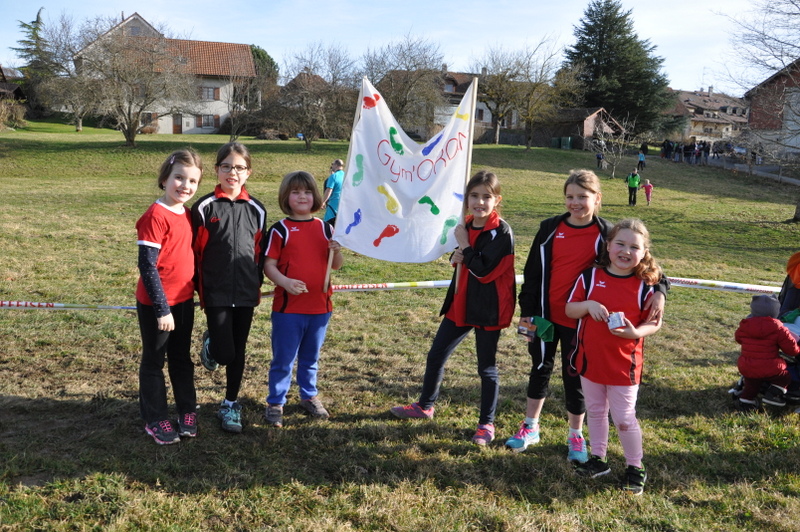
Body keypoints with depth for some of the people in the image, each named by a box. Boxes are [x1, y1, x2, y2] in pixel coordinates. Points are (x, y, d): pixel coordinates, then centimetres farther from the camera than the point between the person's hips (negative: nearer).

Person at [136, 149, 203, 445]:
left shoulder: (187, 214, 5)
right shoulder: (156, 216, -18)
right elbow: (147, 266, -20)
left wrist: (192, 292, 12)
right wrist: (161, 308, -19)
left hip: (183, 301, 7)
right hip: (156, 304, -7)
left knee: (182, 359, 18)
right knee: (154, 361, 9)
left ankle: (187, 412, 31)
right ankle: (155, 420, 22)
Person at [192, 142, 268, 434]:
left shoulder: (256, 209, 4)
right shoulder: (204, 207, -5)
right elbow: (195, 252, -2)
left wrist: (258, 284, 10)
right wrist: (200, 289, -1)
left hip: (246, 293, 3)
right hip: (216, 293, -3)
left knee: (239, 351, 10)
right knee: (224, 353, -7)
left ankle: (230, 404, 27)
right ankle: (210, 343, 29)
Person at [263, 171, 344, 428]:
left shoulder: (325, 228, 6)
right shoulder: (280, 230, -5)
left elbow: (336, 265, 10)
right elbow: (269, 265, -8)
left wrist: (337, 252, -12)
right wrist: (285, 282, -26)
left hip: (320, 306, 4)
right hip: (288, 307, -3)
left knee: (310, 358, 19)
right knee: (283, 359, 6)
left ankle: (309, 396, 36)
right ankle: (275, 403, 21)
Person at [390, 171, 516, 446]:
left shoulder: (502, 232, -17)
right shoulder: (467, 225, 5)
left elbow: (484, 271, -24)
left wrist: (464, 245, -16)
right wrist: (457, 257, -3)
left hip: (488, 309, -7)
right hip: (460, 304, 8)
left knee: (486, 366, 6)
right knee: (436, 355, 16)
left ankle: (486, 424, 21)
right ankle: (425, 405, 37)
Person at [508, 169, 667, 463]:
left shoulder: (605, 234, -7)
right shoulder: (550, 228, 0)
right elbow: (532, 272, 4)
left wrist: (658, 289, -23)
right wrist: (526, 311, 2)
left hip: (580, 320, -2)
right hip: (545, 316, 3)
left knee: (574, 377, 9)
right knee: (540, 369, 16)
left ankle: (575, 435, 29)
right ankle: (530, 427, 34)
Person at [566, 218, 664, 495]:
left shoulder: (645, 285, -8)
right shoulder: (590, 276, -4)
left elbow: (654, 322, -4)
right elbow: (569, 310, -1)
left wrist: (635, 332, -24)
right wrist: (588, 305, -21)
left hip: (624, 364, -3)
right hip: (589, 359, 3)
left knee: (624, 418, 6)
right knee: (595, 411, 18)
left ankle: (635, 467, 24)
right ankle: (598, 458, 35)